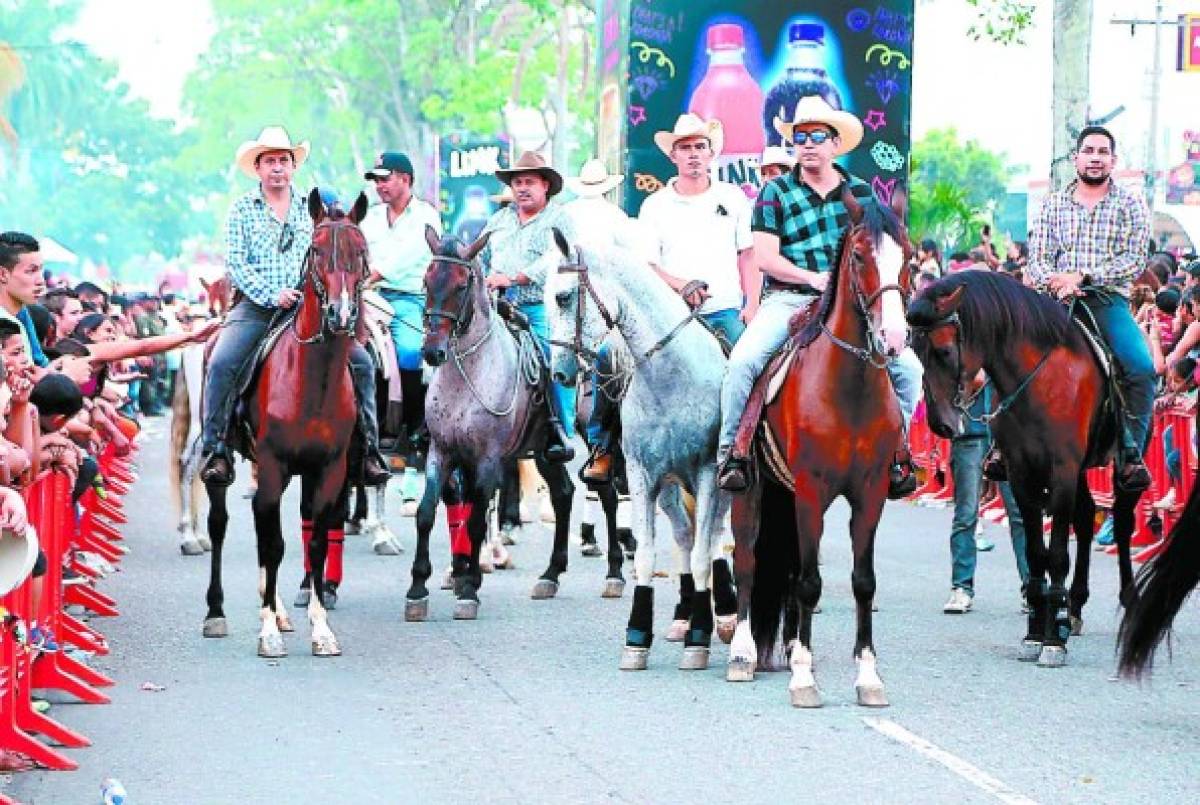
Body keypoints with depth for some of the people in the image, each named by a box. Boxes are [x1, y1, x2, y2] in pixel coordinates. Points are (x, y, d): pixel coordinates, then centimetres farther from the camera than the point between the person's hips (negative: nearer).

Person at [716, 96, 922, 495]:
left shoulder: (862, 193, 12)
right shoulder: (776, 193, 4)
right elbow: (765, 258, -4)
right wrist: (815, 277, -16)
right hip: (788, 299, -2)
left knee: (909, 368, -12)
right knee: (743, 361, -28)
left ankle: (893, 450, 7)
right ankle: (731, 449, -11)